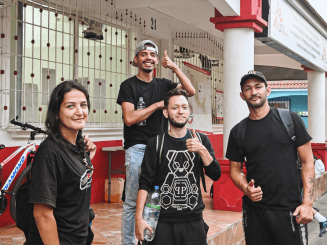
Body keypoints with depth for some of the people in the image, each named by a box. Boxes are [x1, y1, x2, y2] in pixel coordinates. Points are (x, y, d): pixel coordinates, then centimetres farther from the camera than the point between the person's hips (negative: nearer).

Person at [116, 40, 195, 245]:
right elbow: (129, 118, -10)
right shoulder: (129, 86, 1)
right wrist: (157, 105, -7)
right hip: (138, 148, -4)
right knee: (133, 201, -2)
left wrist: (175, 67, -6)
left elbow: (190, 91, 1)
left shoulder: (163, 85, 13)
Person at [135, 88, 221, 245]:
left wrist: (202, 151, -15)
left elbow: (215, 175, 0)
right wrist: (139, 218, -14)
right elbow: (145, 183, -5)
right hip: (163, 221, -2)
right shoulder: (156, 144, -1)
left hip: (194, 220, 2)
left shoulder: (201, 140, 6)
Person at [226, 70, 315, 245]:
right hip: (254, 210, 2)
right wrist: (246, 188, -10)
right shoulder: (237, 132, 6)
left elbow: (307, 162, -1)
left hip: (289, 209, -2)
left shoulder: (290, 120, 0)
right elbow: (235, 169, 12)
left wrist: (307, 203, -9)